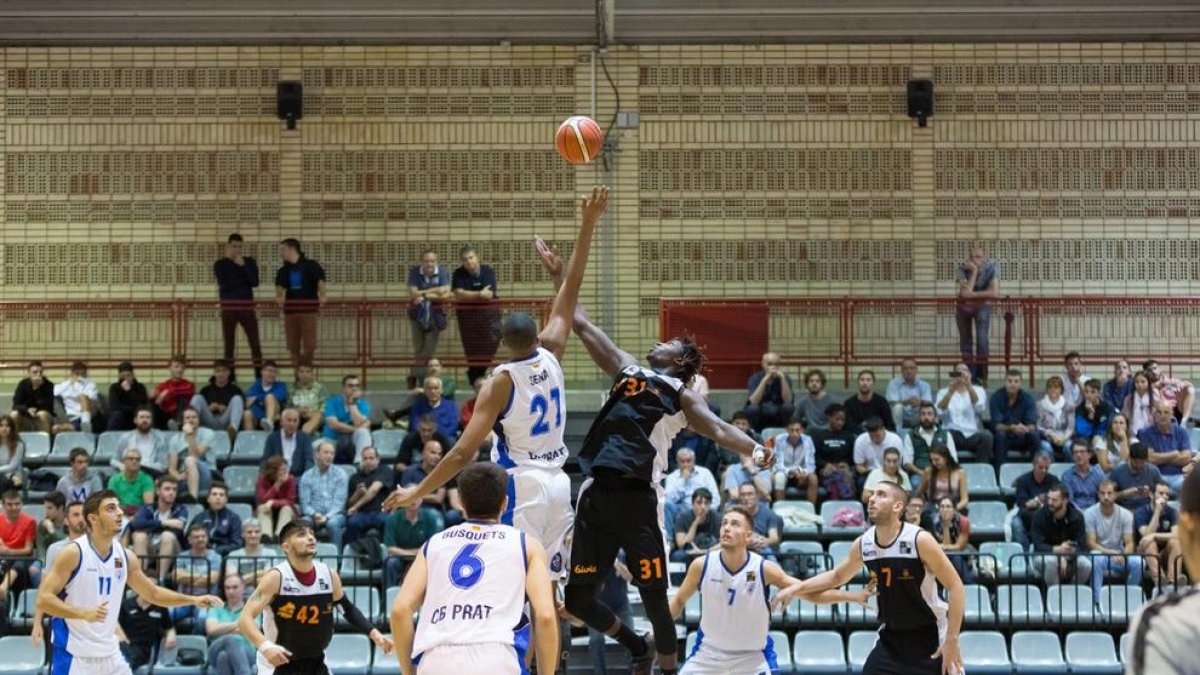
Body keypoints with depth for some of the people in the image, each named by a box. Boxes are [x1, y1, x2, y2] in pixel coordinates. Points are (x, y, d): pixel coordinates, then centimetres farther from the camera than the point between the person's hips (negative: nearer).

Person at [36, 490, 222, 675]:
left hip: (109, 653, 6)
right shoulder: (73, 553, -14)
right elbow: (43, 599, -18)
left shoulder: (125, 556, 5)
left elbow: (153, 593, 20)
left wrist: (193, 600, 10)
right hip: (73, 655, -6)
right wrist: (84, 613, -32)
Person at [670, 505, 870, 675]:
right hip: (709, 650, 2)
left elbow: (811, 593, -14)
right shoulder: (702, 565, -15)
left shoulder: (765, 569, -19)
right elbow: (679, 601, 2)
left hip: (753, 654, -2)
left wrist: (852, 597, -24)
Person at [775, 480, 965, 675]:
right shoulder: (863, 544, -2)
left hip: (930, 639, -5)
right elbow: (837, 576, 19)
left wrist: (952, 640, -18)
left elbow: (955, 587, -15)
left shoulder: (920, 540, -19)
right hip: (891, 638, 5)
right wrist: (795, 588, 8)